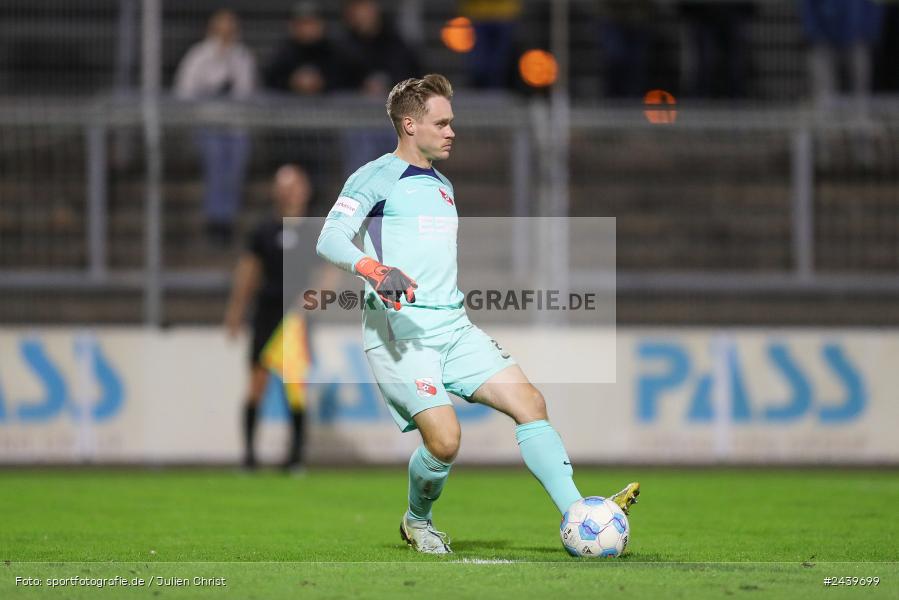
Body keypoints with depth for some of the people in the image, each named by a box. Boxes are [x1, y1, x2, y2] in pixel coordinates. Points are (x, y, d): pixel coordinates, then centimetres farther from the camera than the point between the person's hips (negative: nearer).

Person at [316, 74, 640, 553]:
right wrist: (374, 270, -33)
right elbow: (329, 239, -15)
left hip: (453, 326, 8)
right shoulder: (376, 177, -3)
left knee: (529, 402, -9)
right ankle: (417, 521, 10)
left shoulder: (442, 187, 23)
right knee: (445, 440, -20)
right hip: (398, 330, -8)